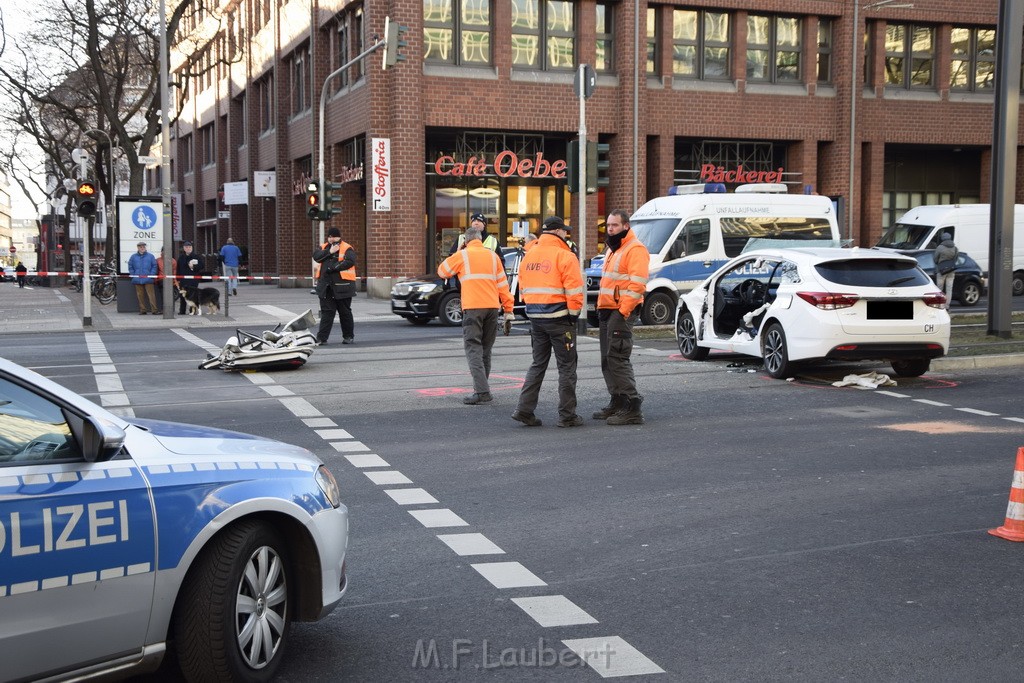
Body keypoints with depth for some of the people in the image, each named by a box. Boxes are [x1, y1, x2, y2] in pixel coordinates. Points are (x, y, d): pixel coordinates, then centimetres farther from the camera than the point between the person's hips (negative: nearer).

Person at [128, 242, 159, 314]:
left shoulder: (150, 256, 6)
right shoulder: (133, 257, 10)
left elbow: (154, 266, 5)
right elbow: (130, 267, 14)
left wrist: (151, 275, -5)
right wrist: (134, 275, 2)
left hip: (148, 279, -2)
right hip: (137, 280, 2)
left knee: (151, 294, -8)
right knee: (140, 295, 4)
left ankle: (154, 310, -9)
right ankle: (142, 310, 10)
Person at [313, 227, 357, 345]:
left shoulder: (347, 248, -2)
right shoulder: (323, 247, 14)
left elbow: (350, 261, -18)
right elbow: (316, 256, -2)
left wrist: (333, 267, -19)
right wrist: (329, 252, -13)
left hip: (342, 286, -4)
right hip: (326, 286, 4)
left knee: (345, 312, 7)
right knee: (326, 312, 3)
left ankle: (349, 337, 18)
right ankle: (321, 338, 2)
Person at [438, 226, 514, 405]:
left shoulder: (462, 255, 4)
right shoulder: (492, 256, 13)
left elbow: (442, 272, 17)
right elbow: (503, 285, 11)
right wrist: (508, 311, 13)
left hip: (472, 308, -4)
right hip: (492, 307, 4)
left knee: (473, 349, -6)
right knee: (485, 350, 14)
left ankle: (482, 391, -18)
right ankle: (481, 388, 16)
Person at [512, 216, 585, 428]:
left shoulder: (528, 256, 10)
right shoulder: (564, 256, -11)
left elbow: (524, 287, 13)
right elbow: (574, 290, -15)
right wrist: (574, 313, -5)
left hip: (535, 318, 6)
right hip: (559, 318, -6)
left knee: (538, 365, 15)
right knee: (566, 367, 3)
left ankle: (524, 409, 8)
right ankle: (567, 415, 6)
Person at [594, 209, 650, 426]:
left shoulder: (635, 249, -10)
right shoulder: (613, 249, 21)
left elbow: (637, 284, -19)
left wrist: (622, 311, -23)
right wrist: (601, 307, 18)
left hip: (621, 312, -10)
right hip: (607, 311, 10)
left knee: (617, 359, -14)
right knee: (607, 359, 12)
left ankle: (632, 409, -13)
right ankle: (617, 403, 20)